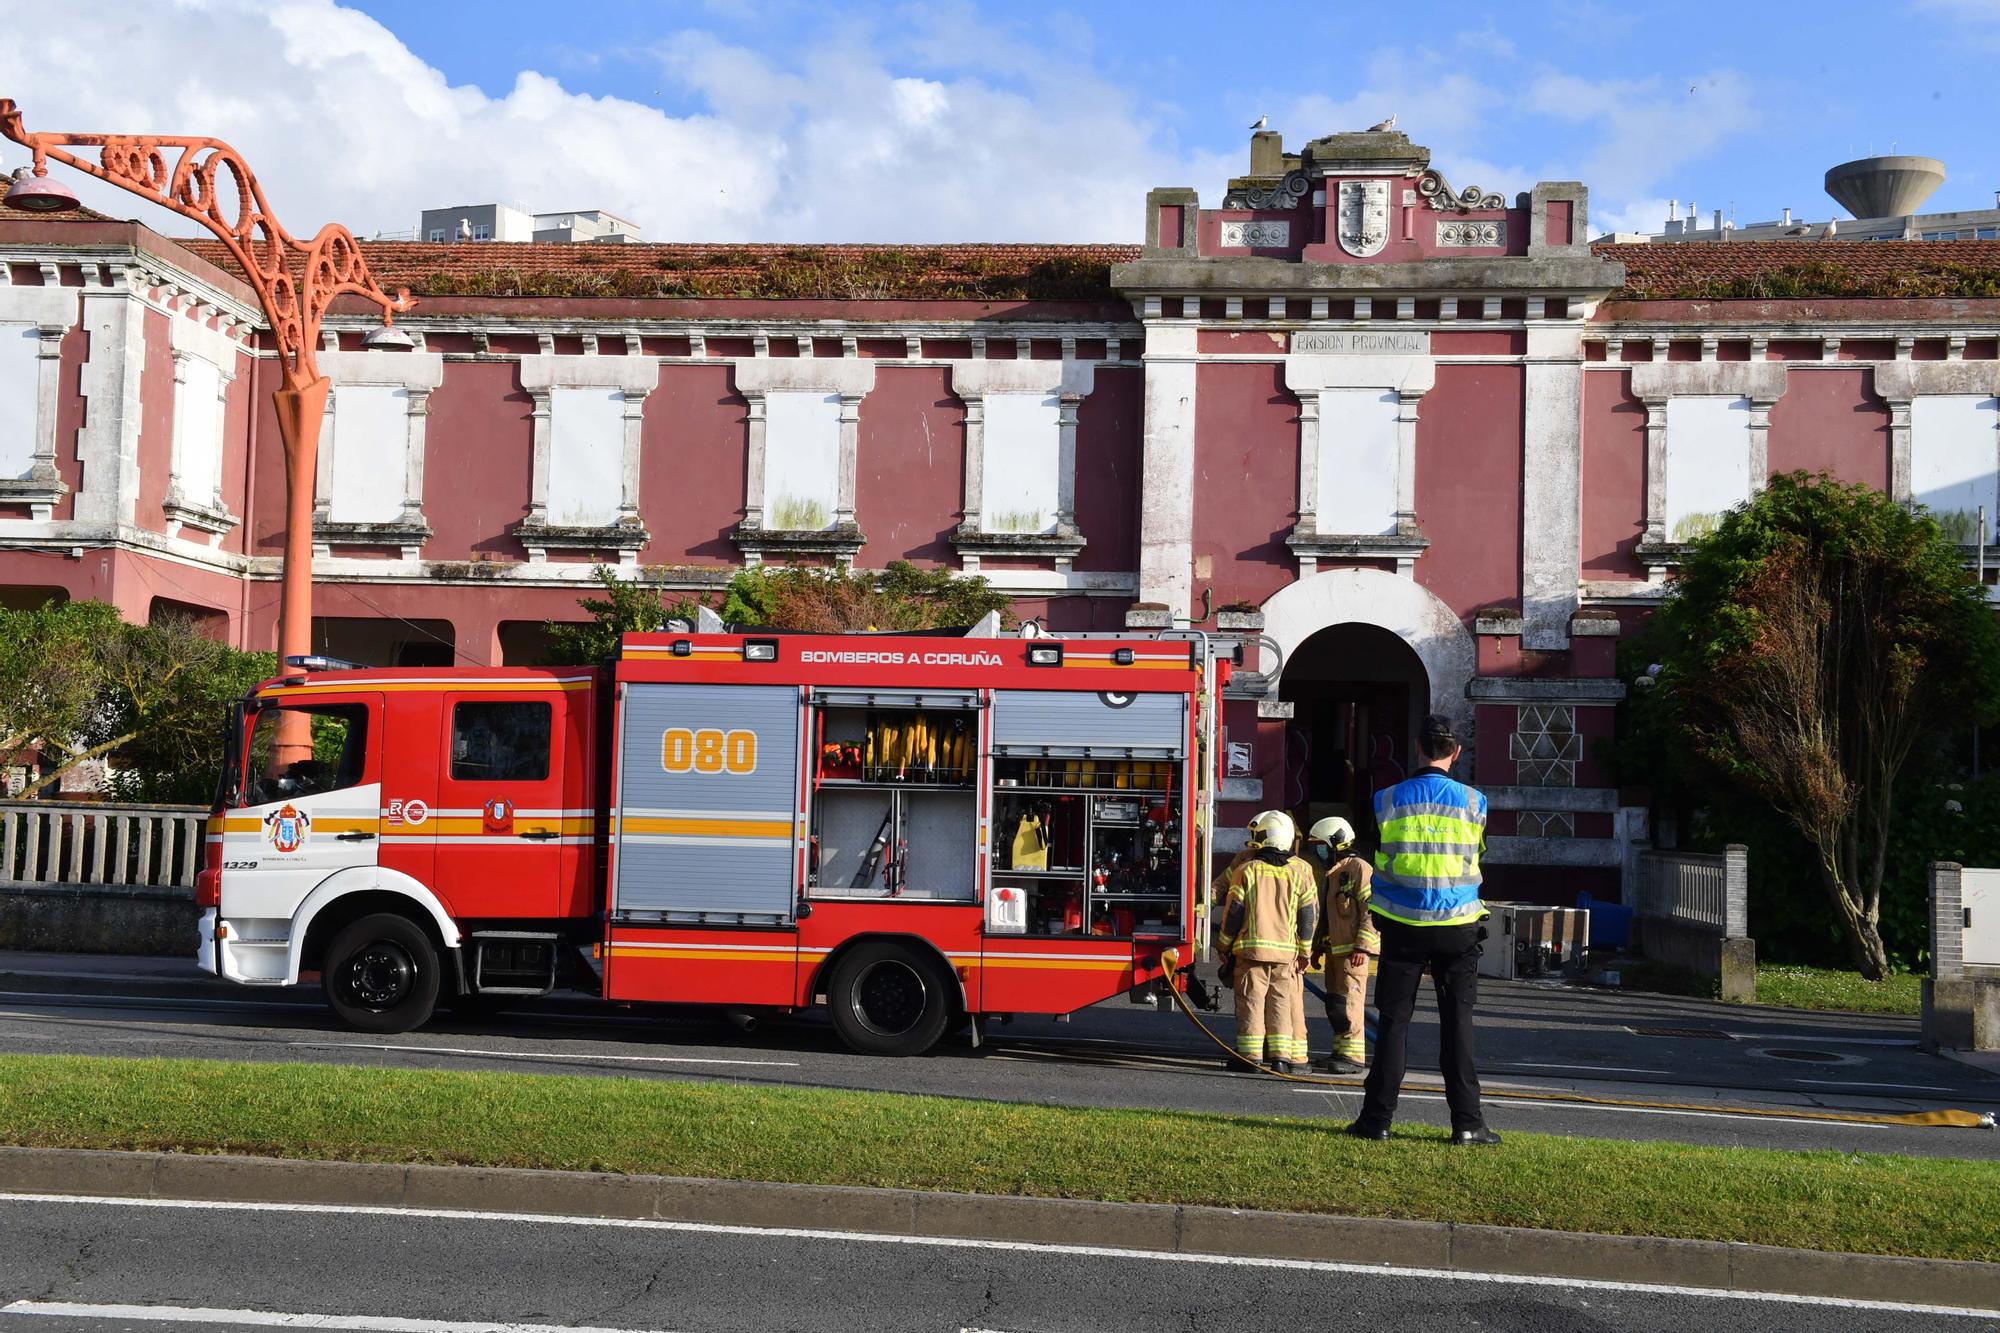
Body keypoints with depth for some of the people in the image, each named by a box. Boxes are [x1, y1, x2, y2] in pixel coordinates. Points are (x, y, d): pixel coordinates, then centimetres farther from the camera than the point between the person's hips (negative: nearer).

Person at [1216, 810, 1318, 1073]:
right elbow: (1309, 914, 5)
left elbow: (1233, 912, -2)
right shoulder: (1299, 871, 4)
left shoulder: (1246, 870, -4)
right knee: (1280, 1002, 9)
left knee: (1251, 1000, 2)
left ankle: (1250, 1056, 2)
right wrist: (1304, 951, 12)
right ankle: (1281, 1057, 4)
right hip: (1286, 950, 3)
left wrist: (1225, 946, 8)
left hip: (1252, 947, -3)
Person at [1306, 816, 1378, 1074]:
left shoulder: (1359, 869, -10)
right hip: (1333, 948, 10)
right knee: (1333, 1002, 11)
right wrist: (1317, 946, 23)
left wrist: (1362, 946, -20)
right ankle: (1341, 1052, 19)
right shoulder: (1329, 873, 20)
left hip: (1352, 950, -10)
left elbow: (1371, 911, -16)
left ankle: (1353, 1055, -10)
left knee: (1349, 1000, -11)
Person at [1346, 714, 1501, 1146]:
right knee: (1457, 1024, 5)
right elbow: (1473, 859, 11)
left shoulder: (1389, 799, -2)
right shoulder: (1473, 801, -2)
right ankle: (1466, 1122, 5)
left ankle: (1377, 1118, 5)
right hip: (1457, 925, 0)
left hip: (1403, 925, 0)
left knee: (1393, 1022, 5)